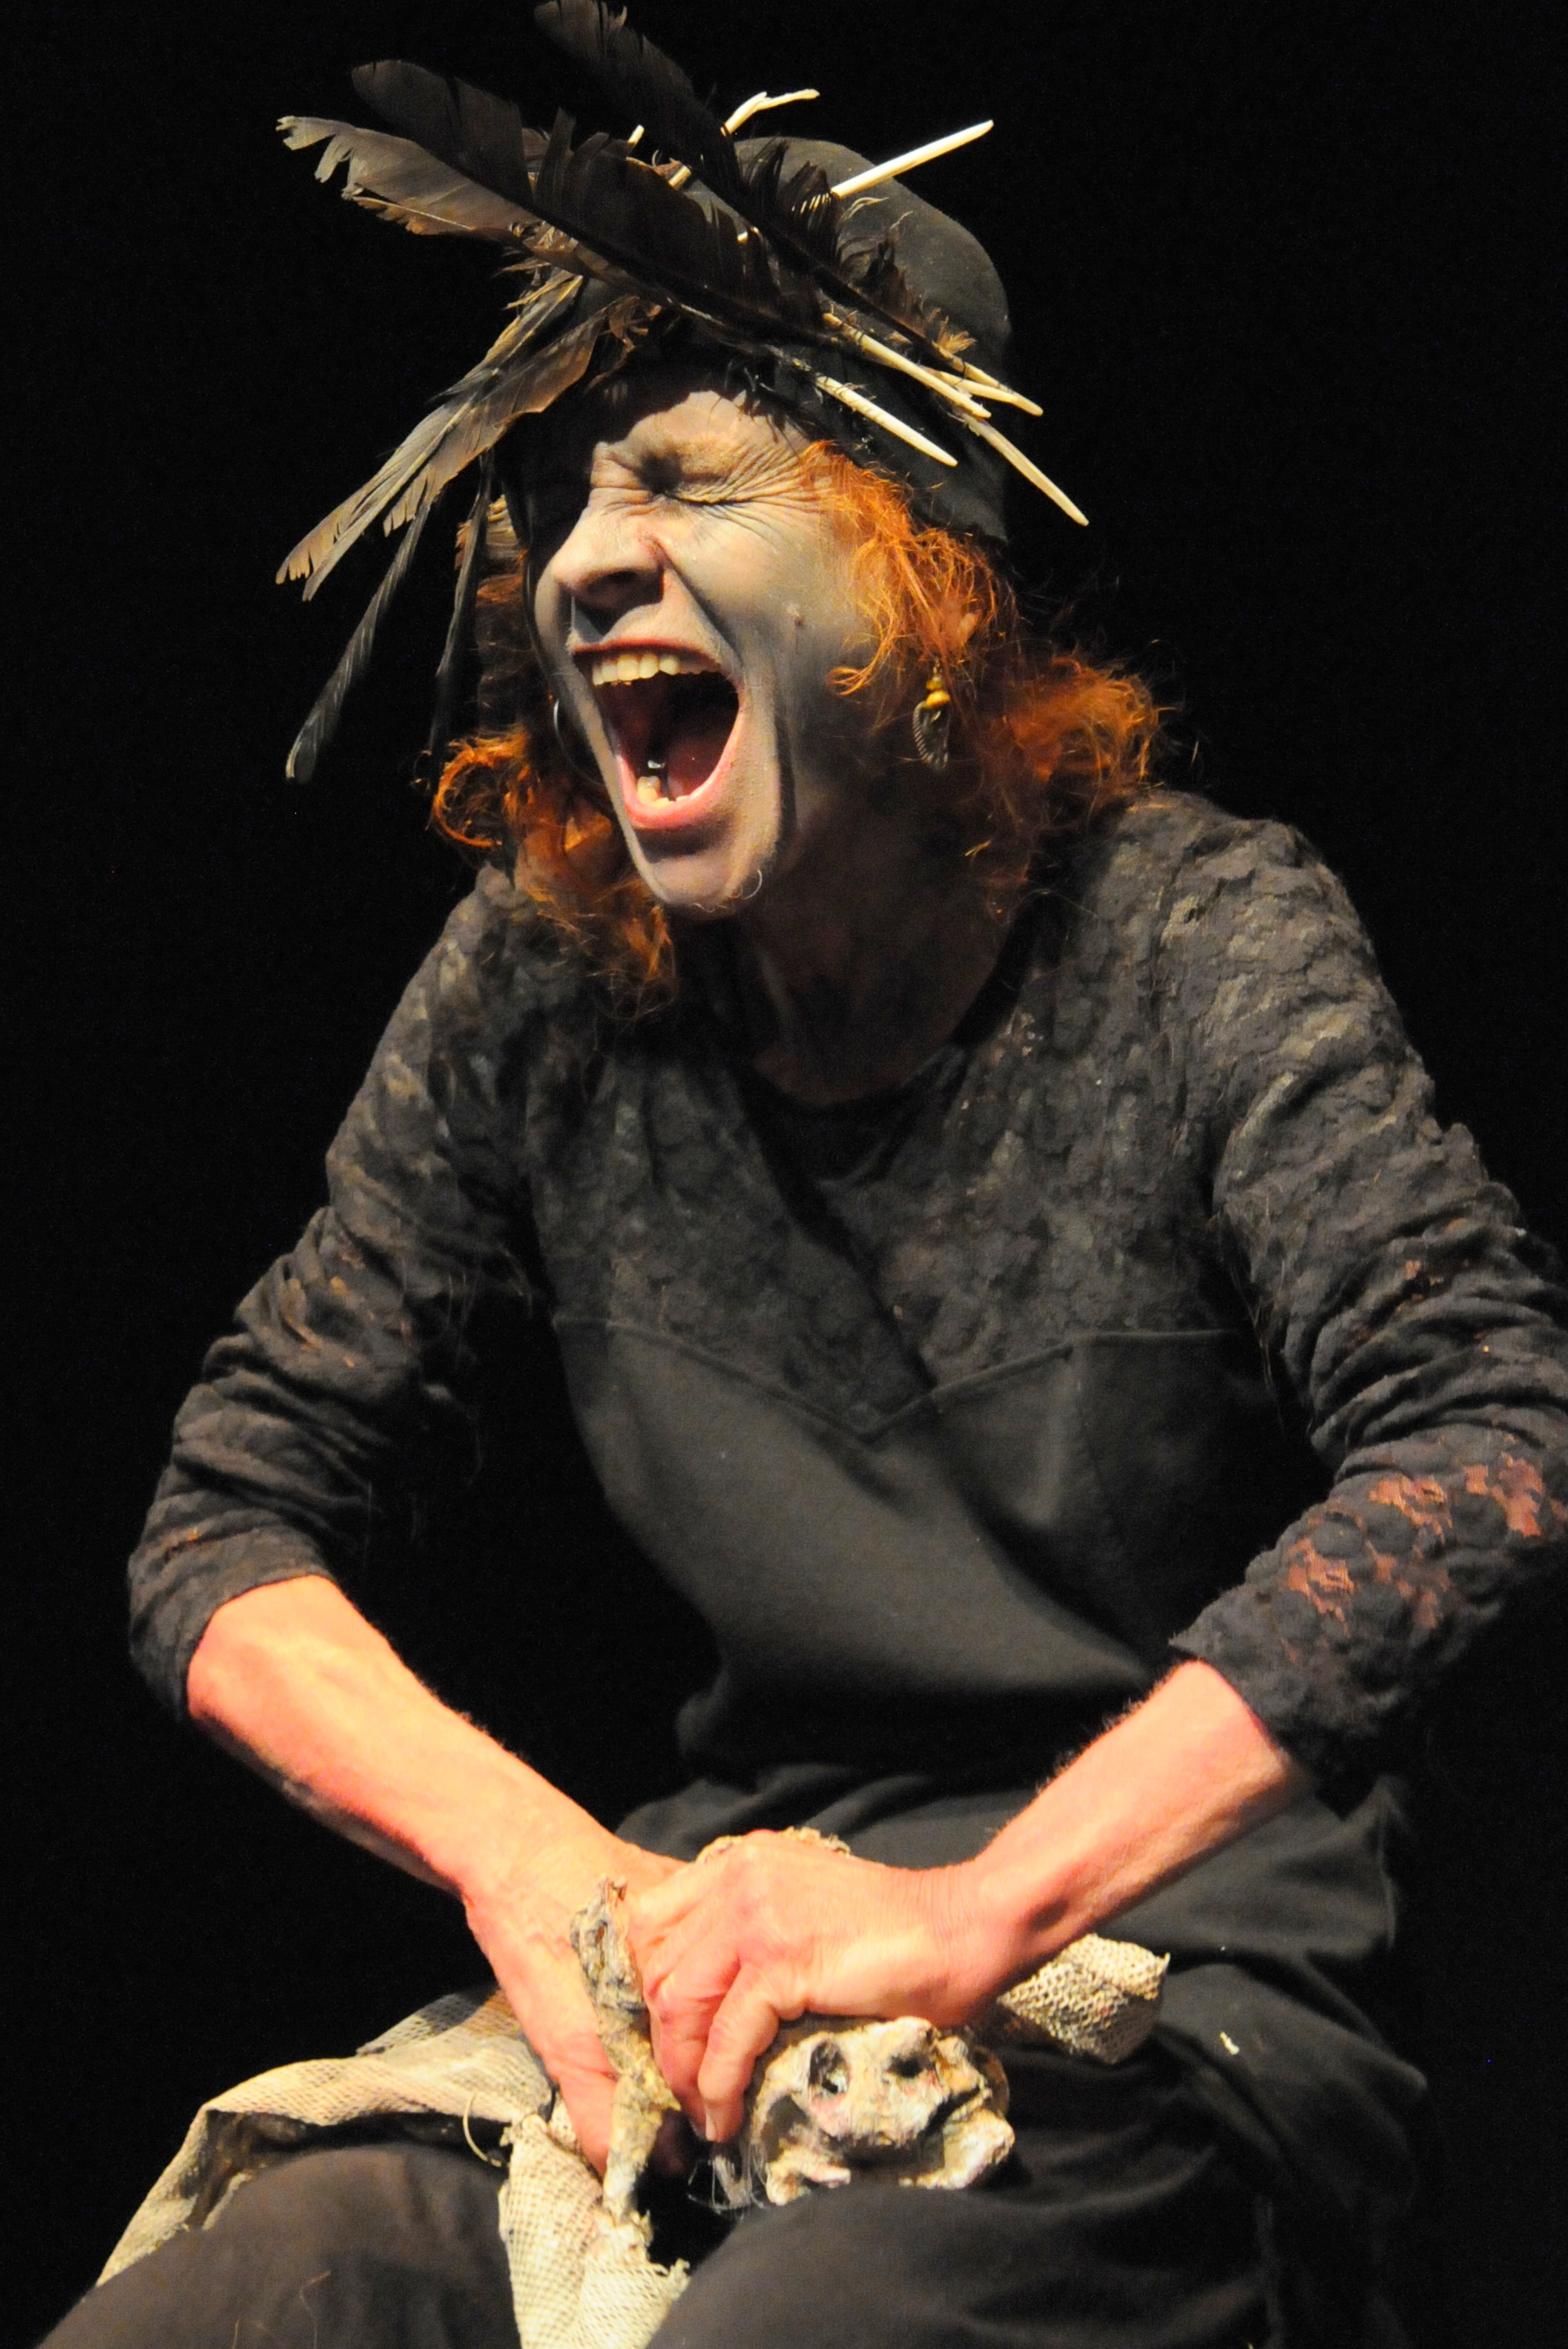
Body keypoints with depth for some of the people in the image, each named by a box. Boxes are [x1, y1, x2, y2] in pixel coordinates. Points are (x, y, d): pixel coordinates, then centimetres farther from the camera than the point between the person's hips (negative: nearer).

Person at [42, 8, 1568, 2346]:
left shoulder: (1194, 940, -7)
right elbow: (228, 1528, 8)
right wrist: (538, 1869, -11)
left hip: (1186, 1982, -4)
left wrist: (980, 1905, -27)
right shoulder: (534, 997, 4)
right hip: (728, 1956, 4)